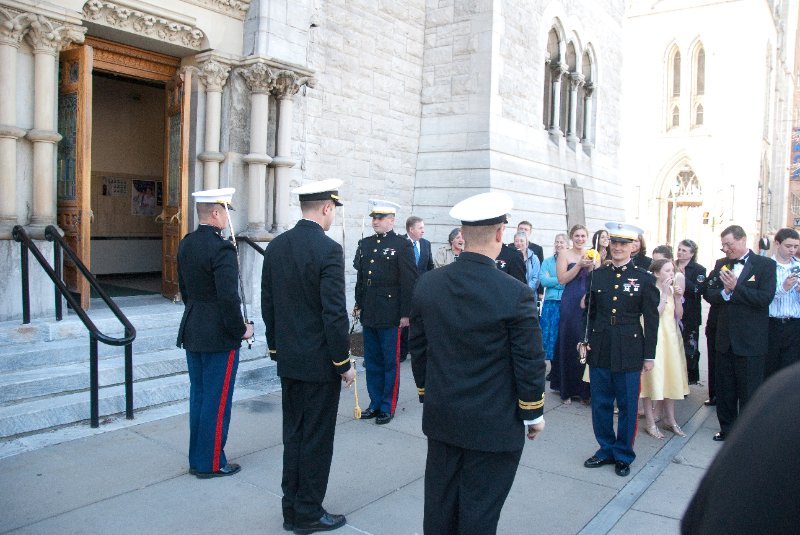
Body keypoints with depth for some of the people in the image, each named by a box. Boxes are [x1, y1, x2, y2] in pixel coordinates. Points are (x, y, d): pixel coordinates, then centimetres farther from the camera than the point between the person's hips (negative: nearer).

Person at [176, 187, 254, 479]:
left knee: (198, 396, 17)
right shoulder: (222, 249, -20)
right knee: (217, 400, 3)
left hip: (192, 332, 9)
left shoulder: (186, 244, 7)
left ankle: (197, 459, 28)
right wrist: (241, 330, -11)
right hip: (219, 337, -9)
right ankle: (211, 463, 15)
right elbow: (228, 297, -24)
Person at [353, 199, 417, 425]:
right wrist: (359, 305, 13)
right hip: (369, 314, 6)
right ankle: (375, 403, 26)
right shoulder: (365, 244, 11)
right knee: (372, 362, 13)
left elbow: (409, 282, -9)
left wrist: (406, 313, -12)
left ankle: (388, 407, 16)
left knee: (390, 363, 5)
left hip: (391, 316, -6)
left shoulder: (403, 245, -6)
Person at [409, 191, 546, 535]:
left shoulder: (427, 285, -4)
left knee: (439, 502, 17)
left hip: (441, 417, 5)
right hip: (493, 426, -4)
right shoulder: (516, 294, -18)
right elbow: (530, 363, -12)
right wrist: (534, 413, 3)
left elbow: (418, 349, 4)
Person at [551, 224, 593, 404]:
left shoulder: (591, 255, 11)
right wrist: (579, 265, -14)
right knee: (570, 344, 2)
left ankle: (585, 389, 14)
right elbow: (562, 279, -9)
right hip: (571, 304, -3)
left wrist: (591, 267, -8)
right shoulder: (564, 255, 0)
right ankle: (568, 389, 13)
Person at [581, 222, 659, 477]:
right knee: (600, 404, 10)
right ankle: (606, 449, 28)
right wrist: (584, 341, 3)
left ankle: (623, 455, 24)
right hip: (599, 349, 3)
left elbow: (651, 320, -2)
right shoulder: (598, 275, 6)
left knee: (627, 406, 8)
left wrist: (649, 355, -3)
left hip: (629, 353, -3)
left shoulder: (645, 279, -3)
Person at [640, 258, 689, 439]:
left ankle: (670, 419, 25)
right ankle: (650, 423, 7)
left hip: (671, 338, 7)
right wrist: (665, 294, -19)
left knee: (670, 377, 12)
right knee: (652, 378, -2)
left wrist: (678, 297, -7)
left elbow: (678, 316, 6)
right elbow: (653, 315, -19)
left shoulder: (672, 289, 8)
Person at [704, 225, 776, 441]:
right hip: (725, 338, 5)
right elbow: (708, 294, 4)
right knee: (724, 389, 14)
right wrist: (724, 293, -15)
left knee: (749, 391, 4)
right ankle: (727, 429, 28)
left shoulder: (765, 265, -6)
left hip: (750, 341, -5)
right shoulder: (721, 264, 9)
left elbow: (765, 298, -16)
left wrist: (735, 288, -19)